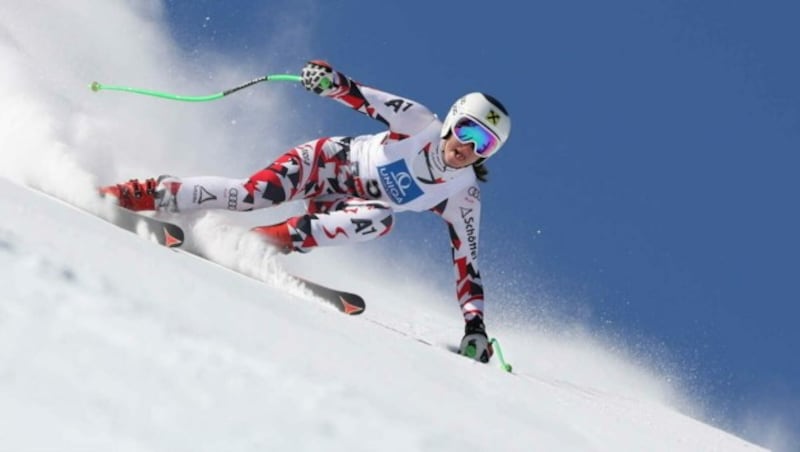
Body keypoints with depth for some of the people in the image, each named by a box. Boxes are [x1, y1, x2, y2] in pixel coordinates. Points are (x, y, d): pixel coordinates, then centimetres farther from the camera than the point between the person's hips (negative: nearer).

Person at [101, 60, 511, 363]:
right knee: (252, 193, -28)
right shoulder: (420, 123, -17)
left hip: (343, 207, 3)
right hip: (326, 162, -3)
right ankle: (142, 195, -16)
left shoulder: (462, 198, -12)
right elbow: (366, 99, -21)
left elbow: (467, 263, -11)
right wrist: (332, 80, -44)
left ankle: (271, 240, -26)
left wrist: (475, 326, -22)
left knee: (380, 218, -32)